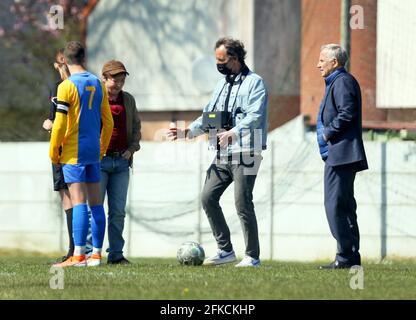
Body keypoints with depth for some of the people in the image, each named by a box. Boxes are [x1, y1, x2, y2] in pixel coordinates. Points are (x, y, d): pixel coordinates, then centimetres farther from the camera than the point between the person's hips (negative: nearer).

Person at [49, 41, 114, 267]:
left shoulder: (67, 86, -10)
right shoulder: (98, 84, 9)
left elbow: (60, 123, -13)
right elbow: (108, 122, 13)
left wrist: (53, 151, -4)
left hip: (73, 153, -6)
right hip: (93, 151, 6)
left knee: (78, 203, -10)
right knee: (95, 203, 8)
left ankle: (78, 255, -13)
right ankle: (96, 254, 9)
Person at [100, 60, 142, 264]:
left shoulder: (128, 100, 12)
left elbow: (136, 127, 19)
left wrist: (132, 148, 4)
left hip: (122, 161, 5)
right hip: (99, 160, -5)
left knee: (118, 211, 6)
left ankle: (116, 254, 10)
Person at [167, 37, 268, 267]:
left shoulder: (254, 82, -6)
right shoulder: (222, 84, 20)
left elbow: (254, 116, -20)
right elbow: (209, 116, 23)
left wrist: (234, 132, -35)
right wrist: (187, 131, 8)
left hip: (245, 153, -8)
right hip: (223, 155, 8)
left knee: (242, 203, -8)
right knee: (208, 197, 0)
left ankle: (253, 256, 1)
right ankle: (225, 250, 9)